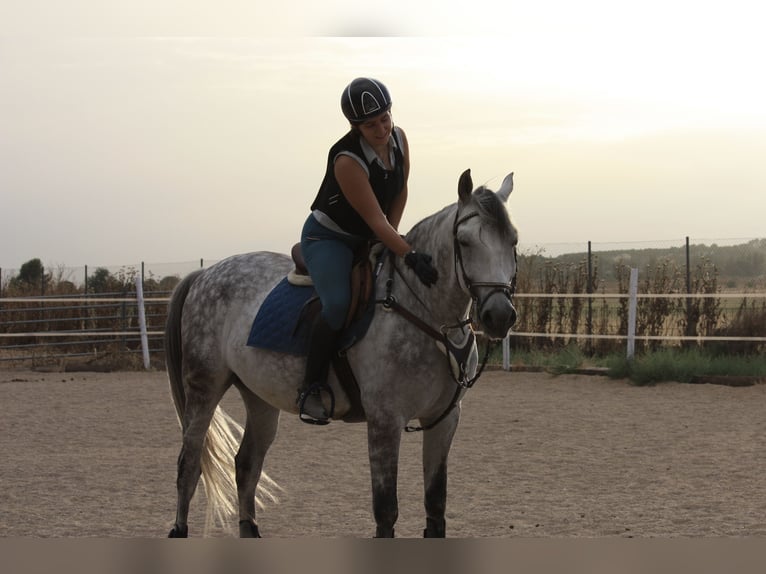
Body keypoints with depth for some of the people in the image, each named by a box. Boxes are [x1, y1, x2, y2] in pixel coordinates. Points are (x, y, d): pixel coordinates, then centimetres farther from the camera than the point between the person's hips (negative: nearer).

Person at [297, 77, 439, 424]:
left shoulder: (398, 139, -7)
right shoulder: (347, 160, -30)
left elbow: (400, 193, 6)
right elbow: (374, 218, -32)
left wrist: (392, 235, -5)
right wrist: (409, 255, -40)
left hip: (371, 239, 8)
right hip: (327, 237, -8)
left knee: (423, 288, -2)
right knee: (338, 304, -31)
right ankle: (311, 389, -20)